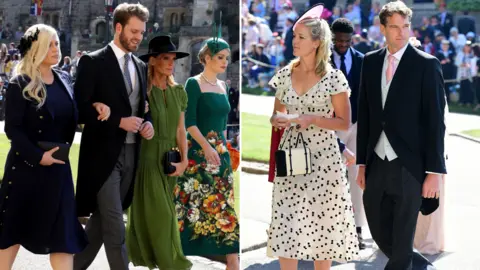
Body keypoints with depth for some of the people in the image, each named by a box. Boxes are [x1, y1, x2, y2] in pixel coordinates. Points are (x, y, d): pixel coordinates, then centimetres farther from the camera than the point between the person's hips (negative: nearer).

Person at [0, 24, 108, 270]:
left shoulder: (63, 80, 7)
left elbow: (70, 117, 14)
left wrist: (94, 108, -4)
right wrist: (38, 156, -20)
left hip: (57, 166, 5)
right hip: (26, 166, -5)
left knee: (62, 229, 2)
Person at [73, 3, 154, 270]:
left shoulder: (141, 67, 13)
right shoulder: (93, 62, -7)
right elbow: (81, 109, -12)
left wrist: (148, 123, 0)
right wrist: (119, 121, -19)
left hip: (131, 153, 7)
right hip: (104, 154, -6)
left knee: (103, 219, 13)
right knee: (115, 225, -7)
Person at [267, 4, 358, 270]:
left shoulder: (334, 77, -6)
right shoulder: (284, 74, 5)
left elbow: (344, 123, -3)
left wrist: (313, 120, -17)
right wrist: (276, 121, -8)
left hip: (323, 160, -3)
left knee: (322, 226, 3)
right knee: (285, 226, -2)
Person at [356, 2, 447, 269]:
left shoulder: (427, 65, -6)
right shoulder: (370, 62, 9)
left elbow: (436, 121, -8)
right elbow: (364, 115, 12)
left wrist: (435, 171, -12)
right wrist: (362, 162, 10)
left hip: (409, 166, -5)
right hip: (376, 164, 5)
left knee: (401, 245, 2)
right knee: (380, 233, 13)